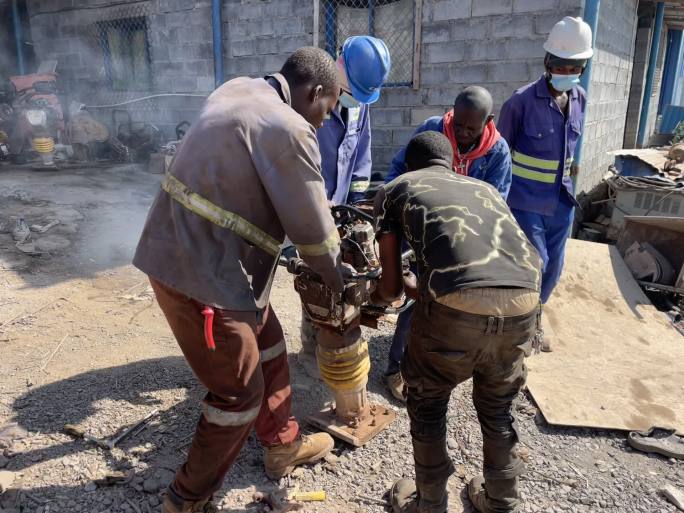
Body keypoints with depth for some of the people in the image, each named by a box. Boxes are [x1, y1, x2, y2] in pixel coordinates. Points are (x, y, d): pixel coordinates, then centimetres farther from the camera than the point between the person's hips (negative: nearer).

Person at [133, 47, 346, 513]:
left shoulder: (238, 90, 9)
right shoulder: (290, 131, -20)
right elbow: (312, 229, -11)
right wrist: (337, 277, 9)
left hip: (185, 253, 10)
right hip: (205, 276, -10)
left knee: (268, 350, 23)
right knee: (240, 394, 8)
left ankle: (283, 445, 43)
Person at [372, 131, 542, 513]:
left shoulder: (395, 189, 21)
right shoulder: (485, 188, 33)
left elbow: (390, 287, 20)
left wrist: (374, 298, 45)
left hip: (458, 308, -4)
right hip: (522, 306, 5)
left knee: (427, 406, 24)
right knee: (498, 407, 31)